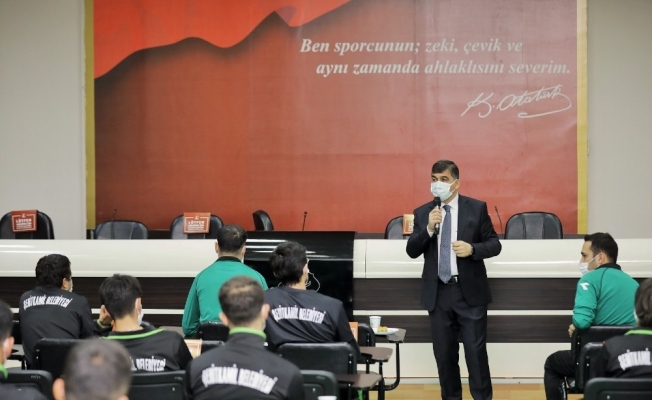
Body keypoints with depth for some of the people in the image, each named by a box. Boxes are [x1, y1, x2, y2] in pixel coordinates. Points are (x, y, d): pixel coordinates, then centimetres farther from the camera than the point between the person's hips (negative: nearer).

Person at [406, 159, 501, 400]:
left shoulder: (476, 208, 0)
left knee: (476, 351, -2)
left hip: (469, 292, -3)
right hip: (438, 293, 3)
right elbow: (411, 251, 0)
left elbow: (495, 244, 1)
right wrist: (429, 228, -16)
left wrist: (472, 248, -19)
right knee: (444, 353, 9)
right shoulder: (423, 213, 6)